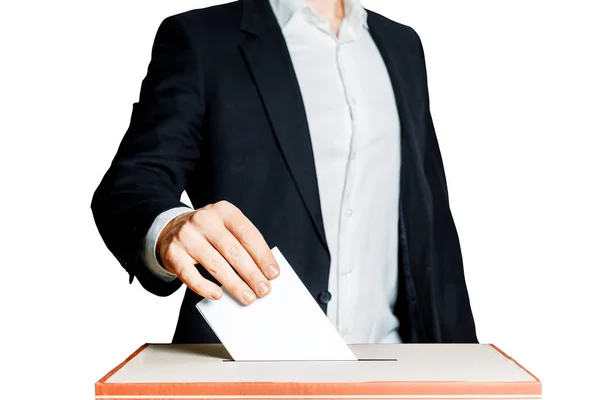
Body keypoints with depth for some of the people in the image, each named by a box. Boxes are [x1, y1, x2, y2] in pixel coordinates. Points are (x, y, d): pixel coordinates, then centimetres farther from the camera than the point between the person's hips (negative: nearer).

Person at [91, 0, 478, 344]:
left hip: (388, 358, 4)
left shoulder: (401, 45, 11)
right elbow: (130, 184, -13)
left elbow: (430, 215, 11)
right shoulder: (199, 39, -4)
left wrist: (459, 353, 7)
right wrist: (170, 229, -36)